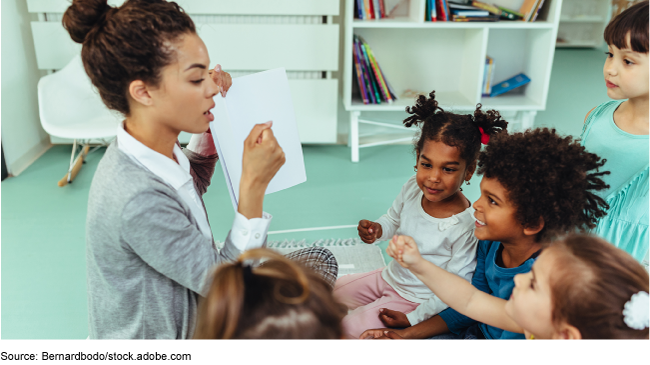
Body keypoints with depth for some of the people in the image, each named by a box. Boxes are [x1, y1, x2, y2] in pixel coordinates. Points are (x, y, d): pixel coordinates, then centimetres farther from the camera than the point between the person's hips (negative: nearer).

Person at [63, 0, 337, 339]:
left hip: (186, 318, 8)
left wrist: (209, 124, -2)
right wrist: (253, 185, -34)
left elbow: (192, 187, 15)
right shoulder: (136, 201, -36)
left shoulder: (155, 150, -9)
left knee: (320, 259, 10)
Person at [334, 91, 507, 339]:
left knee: (350, 328, -11)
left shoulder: (465, 227, -31)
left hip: (417, 300, -6)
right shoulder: (413, 188, -13)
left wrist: (412, 319, -18)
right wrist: (377, 229, -13)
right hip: (390, 277, 7)